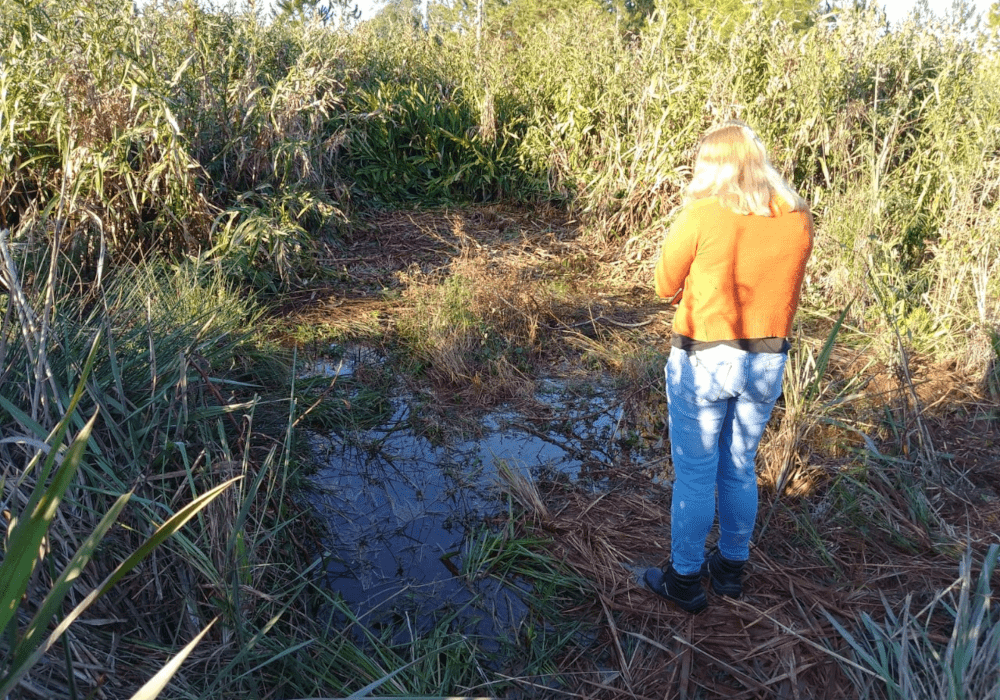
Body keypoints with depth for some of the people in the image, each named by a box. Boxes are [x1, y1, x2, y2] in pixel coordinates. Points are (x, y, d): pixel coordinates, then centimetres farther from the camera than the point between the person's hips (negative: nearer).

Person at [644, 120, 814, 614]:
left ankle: (685, 580, 25)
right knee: (740, 469, 21)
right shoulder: (798, 220, -1)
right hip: (766, 364, 5)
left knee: (694, 475, 11)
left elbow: (665, 285, -5)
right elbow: (783, 289, 8)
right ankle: (731, 569, 37)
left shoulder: (702, 216, -15)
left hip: (702, 362, -4)